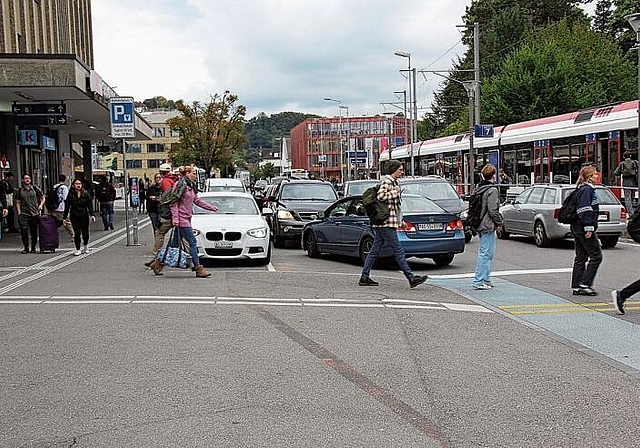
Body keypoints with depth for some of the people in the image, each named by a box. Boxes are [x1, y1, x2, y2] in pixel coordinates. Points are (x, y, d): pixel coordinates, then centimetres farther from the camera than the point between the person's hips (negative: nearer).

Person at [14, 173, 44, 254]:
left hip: (35, 214, 1)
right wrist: (19, 213, 0)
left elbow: (42, 198, 17)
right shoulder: (19, 191, 6)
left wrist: (41, 205, 0)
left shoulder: (35, 189, 7)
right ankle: (26, 248, -2)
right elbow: (18, 203, 9)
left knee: (34, 232, 5)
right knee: (24, 230, -14)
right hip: (24, 214, -1)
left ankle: (33, 248, 17)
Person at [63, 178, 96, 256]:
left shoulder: (86, 194, 2)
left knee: (85, 233, 7)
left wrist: (92, 215, -8)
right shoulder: (70, 195, 1)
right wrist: (64, 217, 3)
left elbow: (90, 205, 2)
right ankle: (78, 249, 5)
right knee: (77, 233, -5)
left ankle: (85, 247, 31)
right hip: (74, 217, -1)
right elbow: (67, 206, 3)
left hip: (84, 216, 1)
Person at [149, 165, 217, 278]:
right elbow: (174, 203, -14)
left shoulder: (191, 186, 16)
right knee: (192, 242, -7)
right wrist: (175, 218, -20)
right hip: (181, 219, -10)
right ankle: (198, 269, -3)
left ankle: (158, 263, 18)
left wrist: (212, 207, 26)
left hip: (186, 218, 10)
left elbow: (197, 201, 25)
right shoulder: (181, 185, -12)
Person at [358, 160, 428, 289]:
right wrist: (395, 192, -13)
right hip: (386, 223, -10)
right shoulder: (387, 181, -11)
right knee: (398, 251, -9)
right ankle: (412, 278, -8)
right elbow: (381, 196, -26)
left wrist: (400, 220, 24)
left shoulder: (393, 182, 21)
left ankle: (364, 277, 14)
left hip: (381, 224, 10)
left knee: (374, 250, 11)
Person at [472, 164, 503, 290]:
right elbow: (493, 210, -19)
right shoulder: (492, 190, -15)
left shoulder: (478, 189, 12)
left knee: (488, 252, 17)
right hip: (488, 226, -9)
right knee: (485, 253, -6)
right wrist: (499, 222, -5)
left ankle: (486, 280, 22)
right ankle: (478, 281, -5)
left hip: (480, 225, 9)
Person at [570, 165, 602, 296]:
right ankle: (585, 284, -5)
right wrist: (588, 228, -22)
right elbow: (585, 210, -20)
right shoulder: (587, 189, -13)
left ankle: (576, 287, 13)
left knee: (581, 258, 11)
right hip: (583, 228, -10)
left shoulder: (582, 189, 17)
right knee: (596, 256, -4)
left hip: (577, 228, 10)